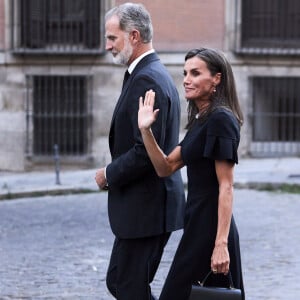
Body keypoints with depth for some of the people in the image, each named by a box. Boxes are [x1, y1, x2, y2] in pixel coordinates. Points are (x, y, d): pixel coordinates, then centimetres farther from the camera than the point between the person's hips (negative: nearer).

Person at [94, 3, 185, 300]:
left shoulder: (146, 80, -18)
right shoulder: (157, 74, 15)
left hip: (144, 208, -10)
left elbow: (146, 150, -24)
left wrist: (109, 174, -10)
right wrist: (114, 172, 13)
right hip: (150, 206, 10)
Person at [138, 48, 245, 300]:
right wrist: (145, 130, -2)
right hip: (198, 224, 9)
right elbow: (166, 167, 12)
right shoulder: (201, 120, 15)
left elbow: (226, 187, -18)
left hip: (211, 229, -9)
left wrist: (221, 244, -23)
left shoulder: (221, 119, -14)